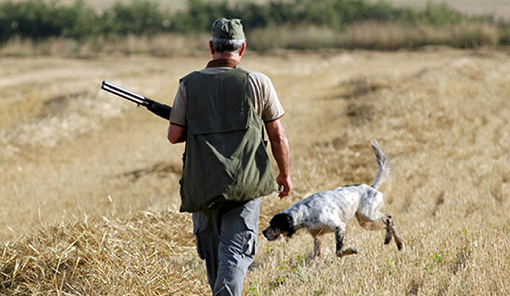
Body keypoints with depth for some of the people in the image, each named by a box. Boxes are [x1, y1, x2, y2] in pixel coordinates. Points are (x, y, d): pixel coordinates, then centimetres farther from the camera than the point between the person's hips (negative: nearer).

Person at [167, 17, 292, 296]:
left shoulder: (189, 84, 2)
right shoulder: (258, 83, -2)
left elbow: (174, 135, 3)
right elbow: (278, 136, 2)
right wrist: (285, 175, 15)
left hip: (202, 186, 2)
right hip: (246, 184, -2)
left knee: (213, 256, 18)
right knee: (235, 252, -5)